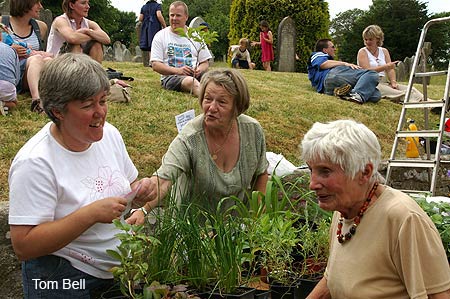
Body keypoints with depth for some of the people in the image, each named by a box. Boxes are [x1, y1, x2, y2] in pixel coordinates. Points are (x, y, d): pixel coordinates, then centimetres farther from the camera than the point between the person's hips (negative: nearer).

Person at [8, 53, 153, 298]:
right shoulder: (34, 163, -21)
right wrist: (91, 214, -28)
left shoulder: (109, 134, 0)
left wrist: (139, 190, -8)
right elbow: (23, 246, -23)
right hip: (64, 277, -5)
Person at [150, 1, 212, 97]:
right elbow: (155, 65, 1)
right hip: (170, 76, -4)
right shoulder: (160, 36, 9)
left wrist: (199, 70, -9)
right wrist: (177, 70, -15)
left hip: (195, 75, 4)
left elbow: (205, 63, 17)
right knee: (190, 81, -40)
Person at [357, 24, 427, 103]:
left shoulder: (384, 51, 17)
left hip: (384, 82, 5)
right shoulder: (362, 52, 2)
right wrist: (385, 66, -20)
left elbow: (390, 69, 7)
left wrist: (393, 82, -13)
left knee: (411, 89, -19)